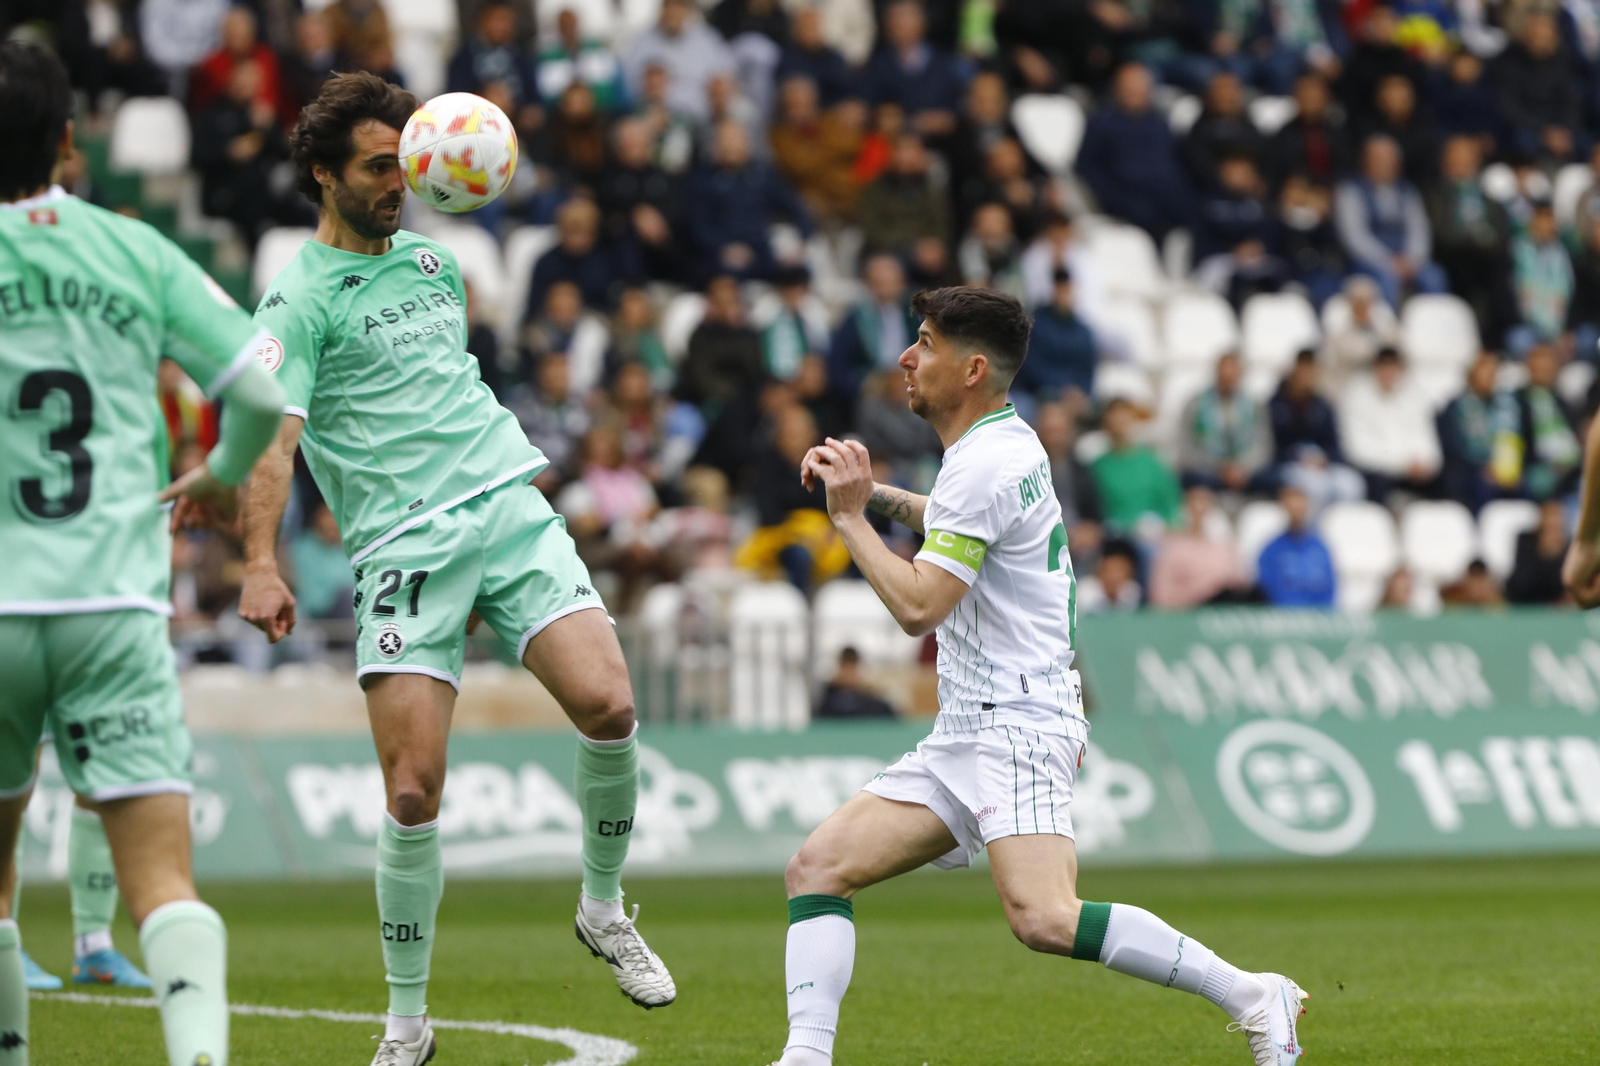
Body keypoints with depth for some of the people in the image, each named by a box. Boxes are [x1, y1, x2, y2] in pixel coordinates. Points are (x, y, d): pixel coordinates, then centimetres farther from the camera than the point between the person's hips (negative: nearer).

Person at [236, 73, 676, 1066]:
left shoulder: (432, 259, 18)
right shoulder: (302, 297, -1)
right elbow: (271, 438, -13)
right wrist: (262, 562, -26)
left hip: (510, 507, 5)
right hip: (402, 543, -5)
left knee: (606, 703, -16)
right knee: (413, 789, -11)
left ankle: (605, 909, 9)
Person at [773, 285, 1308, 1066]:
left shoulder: (983, 466, -14)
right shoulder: (1006, 440, 16)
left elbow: (917, 606, -21)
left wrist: (849, 516, -9)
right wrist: (874, 495, 26)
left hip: (1018, 725, -11)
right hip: (965, 738, 11)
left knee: (1043, 919, -28)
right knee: (817, 868, 1)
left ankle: (1254, 998, -20)